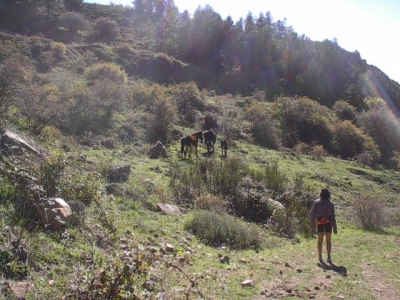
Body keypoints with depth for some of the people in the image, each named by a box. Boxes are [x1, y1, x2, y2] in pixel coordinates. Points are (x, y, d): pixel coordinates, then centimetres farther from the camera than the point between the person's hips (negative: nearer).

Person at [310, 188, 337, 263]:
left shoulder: (316, 202, -6)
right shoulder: (331, 204, -6)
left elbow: (313, 213, -6)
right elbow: (333, 216, -4)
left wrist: (313, 223, 6)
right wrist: (334, 227, 1)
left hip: (319, 223, 1)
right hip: (328, 223, -1)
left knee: (320, 241, 11)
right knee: (328, 241, 7)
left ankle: (320, 257, 14)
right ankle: (329, 257, 5)